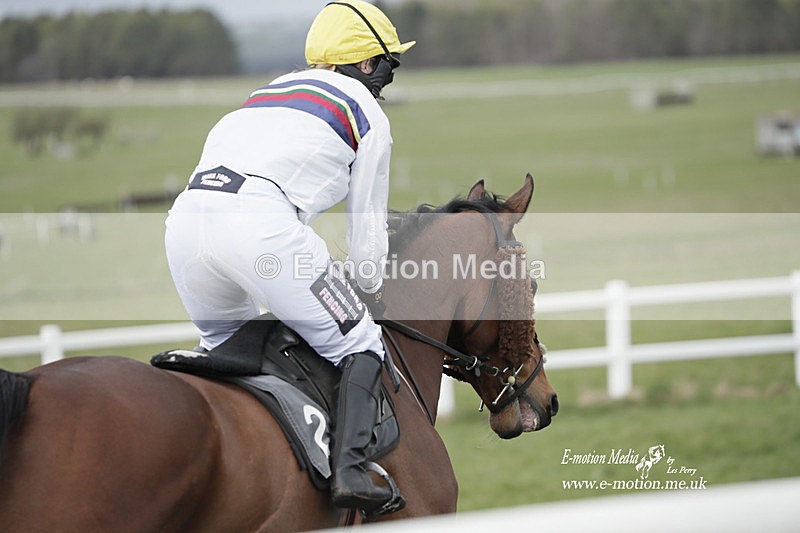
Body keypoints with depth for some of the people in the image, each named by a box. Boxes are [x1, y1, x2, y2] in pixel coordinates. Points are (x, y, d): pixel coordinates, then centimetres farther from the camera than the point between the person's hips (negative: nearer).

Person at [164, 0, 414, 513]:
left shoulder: (269, 91, 36)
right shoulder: (367, 112, 17)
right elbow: (368, 227, 21)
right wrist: (372, 293, 39)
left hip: (186, 215, 7)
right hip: (259, 220, -6)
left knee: (228, 344, 30)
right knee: (358, 343, 4)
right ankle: (350, 467, -14)